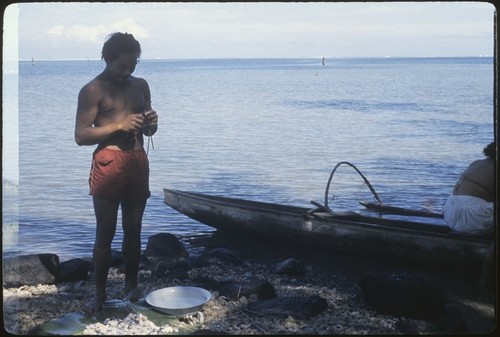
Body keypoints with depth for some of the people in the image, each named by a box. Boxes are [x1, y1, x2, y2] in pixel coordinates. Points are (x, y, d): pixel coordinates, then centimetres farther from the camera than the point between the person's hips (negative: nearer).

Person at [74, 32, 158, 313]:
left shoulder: (141, 86, 13)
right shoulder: (93, 90, -4)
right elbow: (81, 136, -10)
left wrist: (152, 123, -3)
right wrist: (119, 125, -19)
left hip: (138, 163, 5)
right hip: (109, 163, -5)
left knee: (133, 229, 11)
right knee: (105, 232, -3)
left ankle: (132, 287, 22)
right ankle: (100, 295, 5)